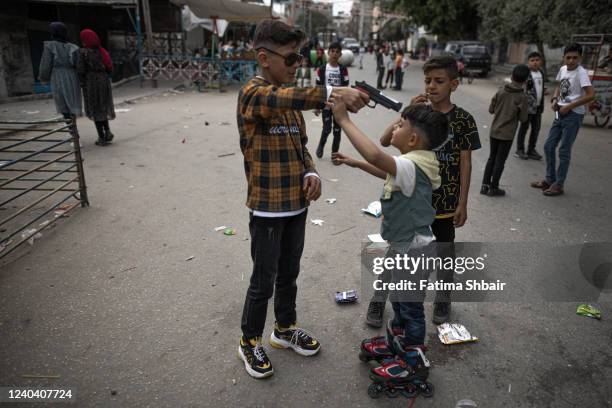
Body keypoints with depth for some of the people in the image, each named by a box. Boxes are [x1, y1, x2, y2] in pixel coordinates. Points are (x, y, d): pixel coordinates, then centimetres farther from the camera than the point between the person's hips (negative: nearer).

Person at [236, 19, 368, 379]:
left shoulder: (291, 98, 9)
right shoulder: (253, 93, -15)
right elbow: (283, 100, -38)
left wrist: (311, 173, -5)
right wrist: (332, 92, -49)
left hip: (297, 204, 7)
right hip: (268, 208, -7)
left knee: (289, 272, 20)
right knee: (263, 281, 7)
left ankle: (285, 329, 41)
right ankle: (250, 342, 29)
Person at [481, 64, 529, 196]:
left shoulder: (501, 91, -2)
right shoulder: (522, 97, -12)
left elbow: (491, 109, 3)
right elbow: (523, 119, -8)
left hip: (494, 131, 4)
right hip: (507, 134, -4)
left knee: (491, 158, 15)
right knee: (500, 161, 5)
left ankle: (485, 185, 16)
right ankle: (493, 188, 11)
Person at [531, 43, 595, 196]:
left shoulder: (581, 72, -15)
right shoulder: (562, 69, 6)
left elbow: (591, 95, -20)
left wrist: (569, 107, -19)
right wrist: (555, 99, 4)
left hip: (573, 115, -7)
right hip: (560, 113, 7)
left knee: (564, 151, -3)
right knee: (548, 146, 10)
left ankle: (558, 185, 6)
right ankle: (550, 179, 23)